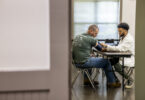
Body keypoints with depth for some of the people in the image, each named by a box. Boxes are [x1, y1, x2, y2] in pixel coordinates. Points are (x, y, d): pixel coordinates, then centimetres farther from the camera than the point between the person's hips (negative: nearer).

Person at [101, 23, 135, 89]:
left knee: (117, 66, -33)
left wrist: (107, 46, -28)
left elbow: (120, 48, -27)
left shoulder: (129, 39, -18)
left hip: (129, 60, -9)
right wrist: (107, 47, -7)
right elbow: (118, 48, 10)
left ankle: (130, 79, -8)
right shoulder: (122, 38, 15)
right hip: (122, 57, 9)